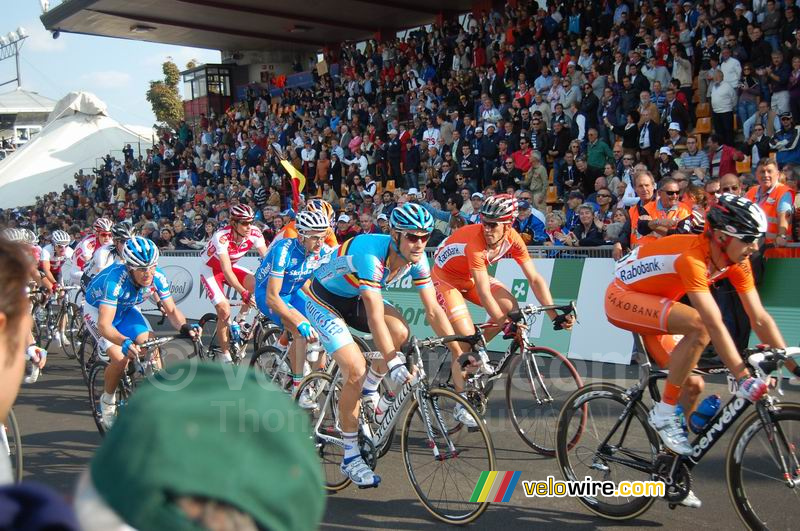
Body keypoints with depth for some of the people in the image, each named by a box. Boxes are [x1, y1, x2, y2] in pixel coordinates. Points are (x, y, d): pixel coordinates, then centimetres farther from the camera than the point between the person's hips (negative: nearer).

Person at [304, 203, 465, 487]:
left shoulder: (416, 257, -15)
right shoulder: (369, 254, -36)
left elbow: (433, 310, -12)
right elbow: (375, 316, -42)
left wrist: (459, 353, -15)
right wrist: (394, 363, -47)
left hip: (355, 299, 7)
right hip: (325, 303, -7)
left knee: (401, 332, -19)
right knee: (355, 370, -19)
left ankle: (368, 390, 8)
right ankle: (350, 457, -4)